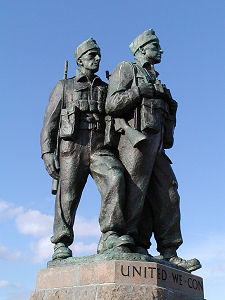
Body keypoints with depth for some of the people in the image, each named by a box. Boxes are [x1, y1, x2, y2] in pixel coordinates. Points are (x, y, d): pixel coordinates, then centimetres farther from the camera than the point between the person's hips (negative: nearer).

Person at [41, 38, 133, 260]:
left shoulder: (106, 90, 25)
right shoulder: (64, 87, 18)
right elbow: (49, 122, 10)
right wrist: (47, 152, -4)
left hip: (100, 148, 2)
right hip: (72, 148, -1)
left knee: (115, 178, -25)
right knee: (67, 195, -9)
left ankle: (111, 236, -27)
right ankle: (61, 245, 0)